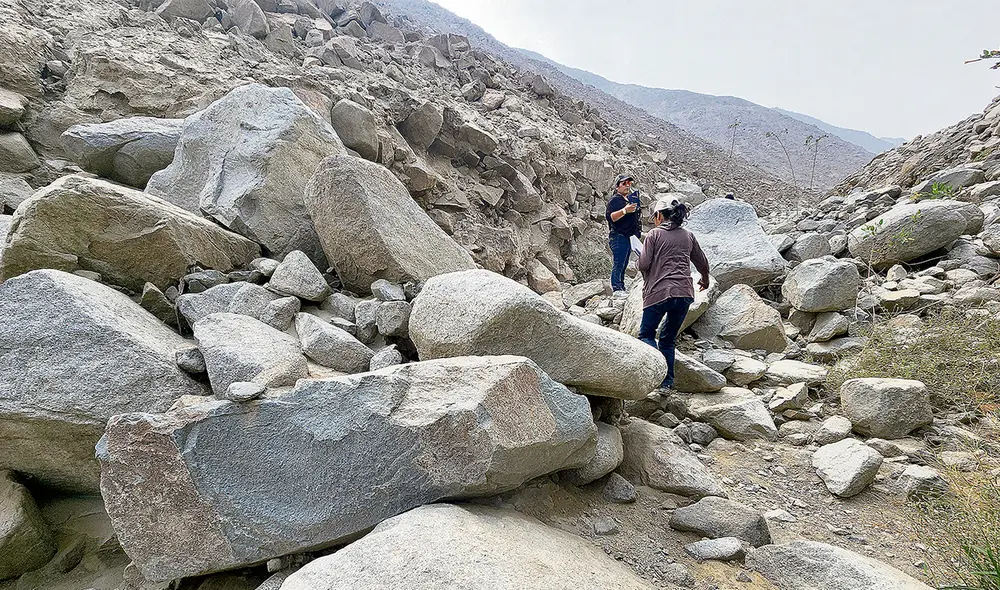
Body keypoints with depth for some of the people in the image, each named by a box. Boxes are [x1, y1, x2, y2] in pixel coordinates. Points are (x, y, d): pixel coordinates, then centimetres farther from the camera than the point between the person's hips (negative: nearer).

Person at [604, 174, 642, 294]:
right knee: (618, 263, -15)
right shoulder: (614, 200, -4)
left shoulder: (630, 199, 24)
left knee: (623, 264, 11)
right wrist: (625, 210, -32)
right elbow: (610, 216, -20)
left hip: (628, 236, 9)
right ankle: (616, 288, -19)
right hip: (618, 236, -9)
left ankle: (622, 288, 16)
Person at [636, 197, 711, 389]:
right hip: (685, 292, 5)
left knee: (646, 334, 8)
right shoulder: (688, 236, 14)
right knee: (668, 338, 16)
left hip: (659, 292, -5)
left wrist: (639, 263, 15)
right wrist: (705, 280, 40)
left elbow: (643, 264, -8)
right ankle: (667, 381, 13)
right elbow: (702, 263, 21)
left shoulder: (654, 234, 0)